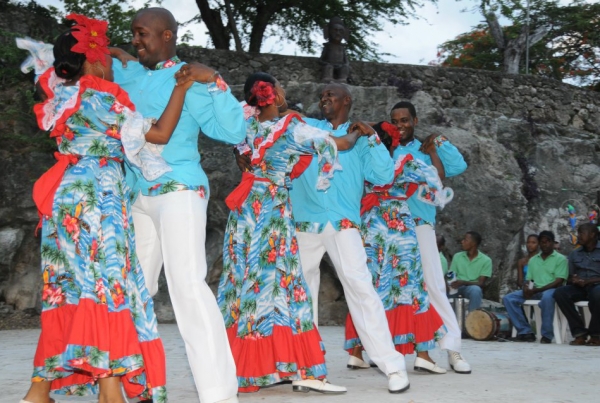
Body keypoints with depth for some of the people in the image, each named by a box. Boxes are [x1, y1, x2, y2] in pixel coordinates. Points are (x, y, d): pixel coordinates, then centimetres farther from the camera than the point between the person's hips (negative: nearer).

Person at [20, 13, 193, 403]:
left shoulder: (62, 94, 13)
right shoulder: (100, 97, -8)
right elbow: (159, 133, -7)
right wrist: (182, 86, -1)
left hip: (67, 195, 9)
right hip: (97, 196, -8)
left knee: (68, 288, 9)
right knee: (107, 285, -9)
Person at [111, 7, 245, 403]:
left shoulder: (189, 80, -7)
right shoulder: (129, 75, 11)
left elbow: (234, 132, -13)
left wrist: (215, 81, -23)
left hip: (179, 191, -7)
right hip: (137, 196, 8)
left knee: (188, 285, -16)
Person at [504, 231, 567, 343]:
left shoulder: (560, 259, 1)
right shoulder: (533, 260, 18)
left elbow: (559, 282, -9)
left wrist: (537, 290, -18)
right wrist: (526, 288, -10)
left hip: (551, 290, -5)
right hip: (534, 291, 6)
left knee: (547, 297, -42)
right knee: (508, 298, -16)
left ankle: (547, 335, -29)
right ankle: (525, 332, -17)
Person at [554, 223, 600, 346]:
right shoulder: (574, 254, 16)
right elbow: (570, 278, 14)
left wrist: (587, 281, -20)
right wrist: (574, 280, -11)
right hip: (579, 288, 4)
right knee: (560, 292, -27)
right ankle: (579, 332, -25)